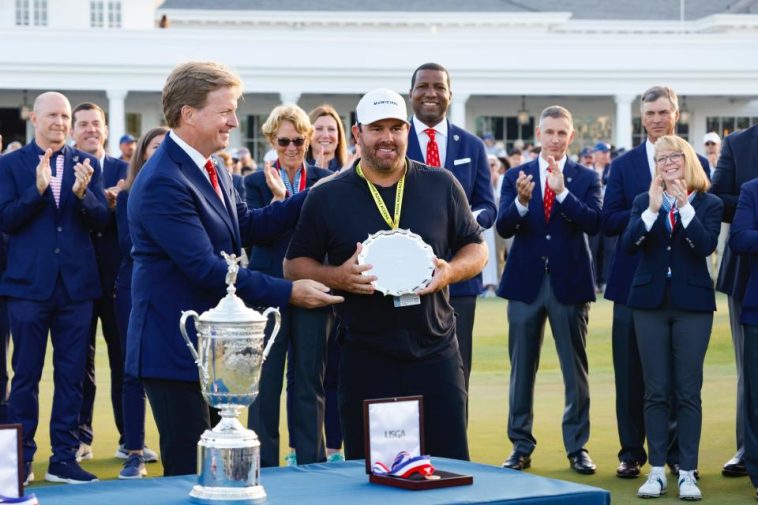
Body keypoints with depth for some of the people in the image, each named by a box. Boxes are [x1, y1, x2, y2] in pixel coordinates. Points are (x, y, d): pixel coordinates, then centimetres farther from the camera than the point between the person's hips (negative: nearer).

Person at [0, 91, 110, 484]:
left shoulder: (87, 164, 7)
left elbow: (101, 221, -1)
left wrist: (82, 193, -20)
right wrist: (38, 188, -23)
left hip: (76, 284, 2)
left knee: (71, 375, 6)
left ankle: (64, 458, 14)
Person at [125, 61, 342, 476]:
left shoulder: (211, 170, 9)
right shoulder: (162, 184, -23)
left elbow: (248, 225, 13)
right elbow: (205, 268, -25)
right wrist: (288, 292, -21)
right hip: (175, 350, -10)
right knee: (190, 474, -3)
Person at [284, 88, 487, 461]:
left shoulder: (442, 186, 5)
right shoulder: (327, 197, 2)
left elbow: (476, 249, 12)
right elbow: (294, 265, 6)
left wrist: (450, 271, -10)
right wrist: (337, 276, -14)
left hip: (436, 353, 1)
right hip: (364, 359, -1)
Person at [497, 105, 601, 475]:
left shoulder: (586, 178, 2)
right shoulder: (516, 176, 4)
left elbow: (594, 223, -13)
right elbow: (503, 227, -6)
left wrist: (562, 191, -24)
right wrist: (521, 201, -26)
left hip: (569, 282, -1)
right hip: (525, 281, 1)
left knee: (575, 370, 4)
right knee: (521, 369, 7)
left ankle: (577, 447, 13)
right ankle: (521, 446, 16)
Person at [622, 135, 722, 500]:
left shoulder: (709, 203, 2)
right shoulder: (643, 201, 7)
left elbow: (706, 246, -14)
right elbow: (628, 245, -8)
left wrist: (685, 207, -20)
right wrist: (652, 209, -18)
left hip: (693, 303, -2)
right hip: (650, 302, 2)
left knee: (688, 390, 0)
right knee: (656, 391, 3)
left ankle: (687, 472, 4)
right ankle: (657, 470, 8)